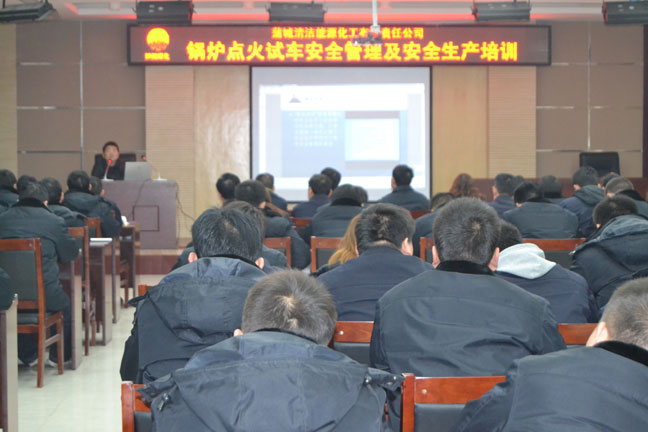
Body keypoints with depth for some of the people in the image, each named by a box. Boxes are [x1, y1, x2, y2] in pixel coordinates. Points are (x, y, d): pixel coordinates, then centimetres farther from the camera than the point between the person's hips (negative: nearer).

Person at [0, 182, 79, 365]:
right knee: (66, 305, 29)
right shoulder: (54, 221, -4)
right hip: (45, 295, -3)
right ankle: (59, 355, 38)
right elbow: (71, 254, 7)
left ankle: (28, 355, 42)